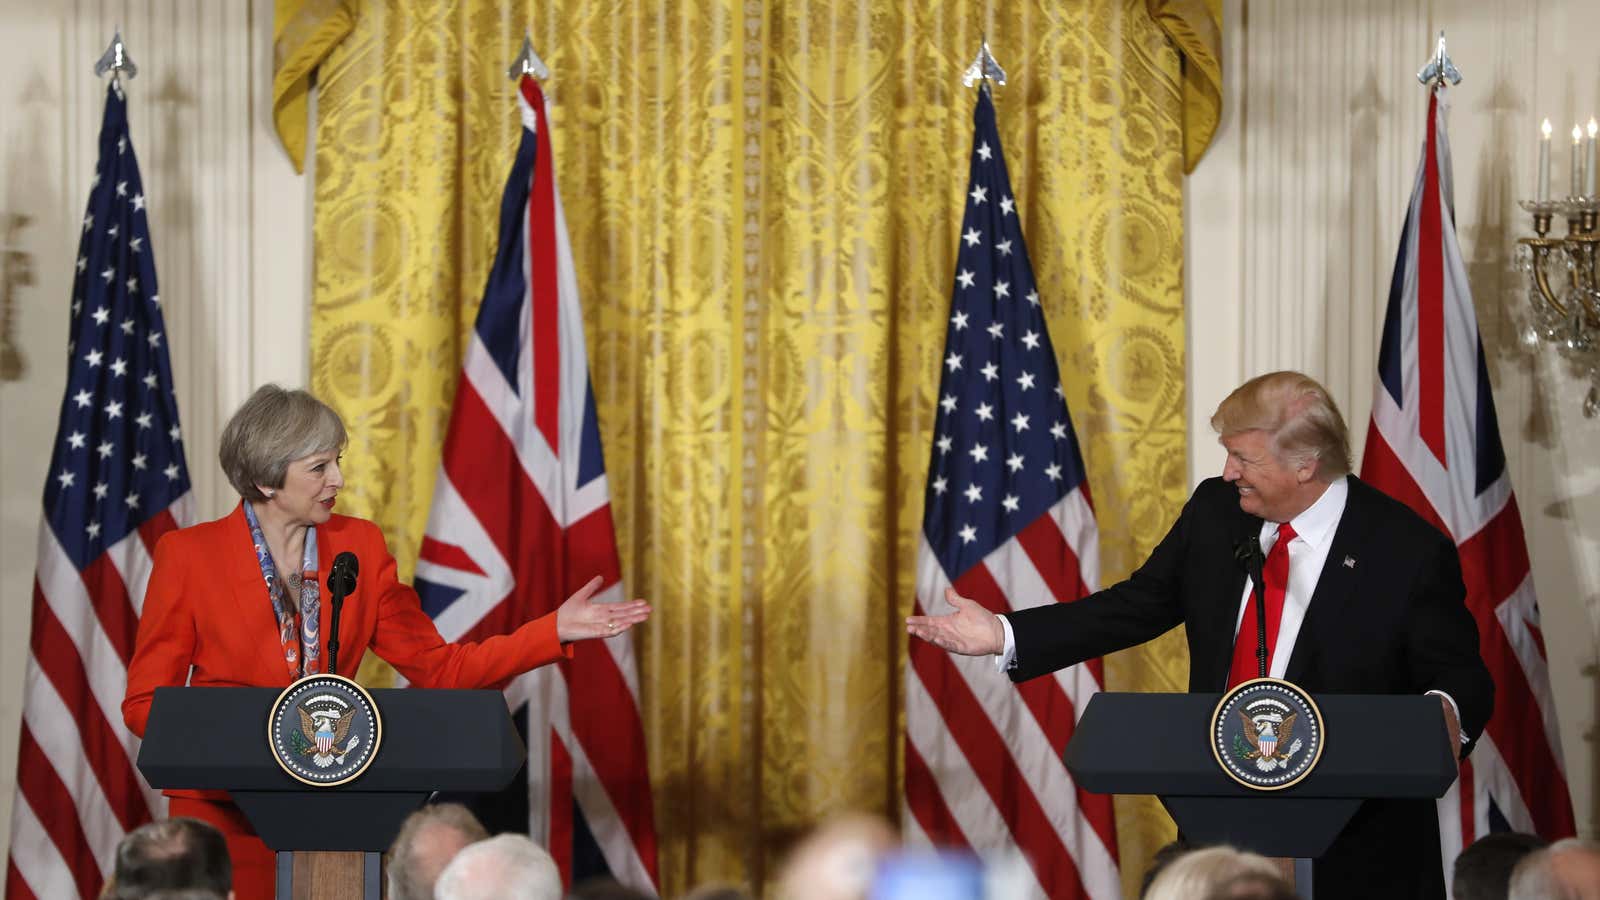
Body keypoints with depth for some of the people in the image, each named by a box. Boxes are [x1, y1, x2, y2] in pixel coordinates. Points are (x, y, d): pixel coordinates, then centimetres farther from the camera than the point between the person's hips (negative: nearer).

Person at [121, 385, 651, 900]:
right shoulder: (187, 555, -6)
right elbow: (145, 704, -4)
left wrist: (555, 631, -6)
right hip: (223, 819, -3)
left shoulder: (359, 546, 4)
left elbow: (441, 670, 4)